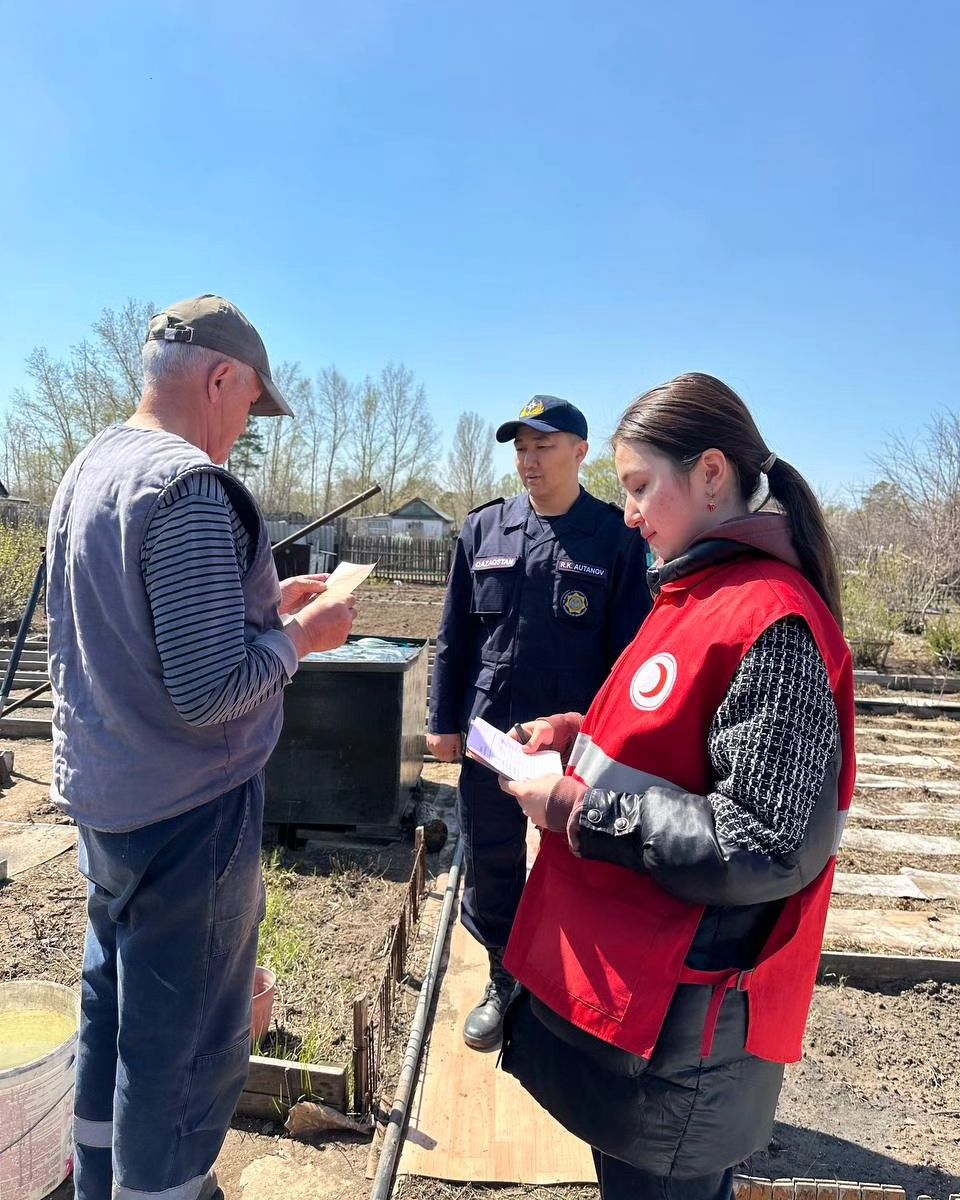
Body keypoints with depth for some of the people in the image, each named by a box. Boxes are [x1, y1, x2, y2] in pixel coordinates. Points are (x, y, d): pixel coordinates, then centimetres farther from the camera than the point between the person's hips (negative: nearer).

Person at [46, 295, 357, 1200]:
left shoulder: (88, 469, 7)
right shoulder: (189, 489, -23)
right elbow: (208, 694, -27)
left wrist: (261, 604, 10)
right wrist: (298, 635, -11)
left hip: (102, 795, 10)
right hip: (186, 813, -10)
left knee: (112, 1007, 26)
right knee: (184, 1046, 9)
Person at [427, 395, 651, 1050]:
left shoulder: (617, 537, -5)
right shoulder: (485, 530, 4)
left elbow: (630, 648, -4)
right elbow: (455, 634, 7)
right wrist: (445, 719, 5)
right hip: (489, 730, 3)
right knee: (491, 865, 15)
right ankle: (506, 980, 38)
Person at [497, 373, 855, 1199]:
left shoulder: (772, 622, -22)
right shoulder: (696, 593, 7)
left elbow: (771, 847, -25)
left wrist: (581, 807, -21)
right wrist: (582, 736, 1)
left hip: (677, 1021, -8)